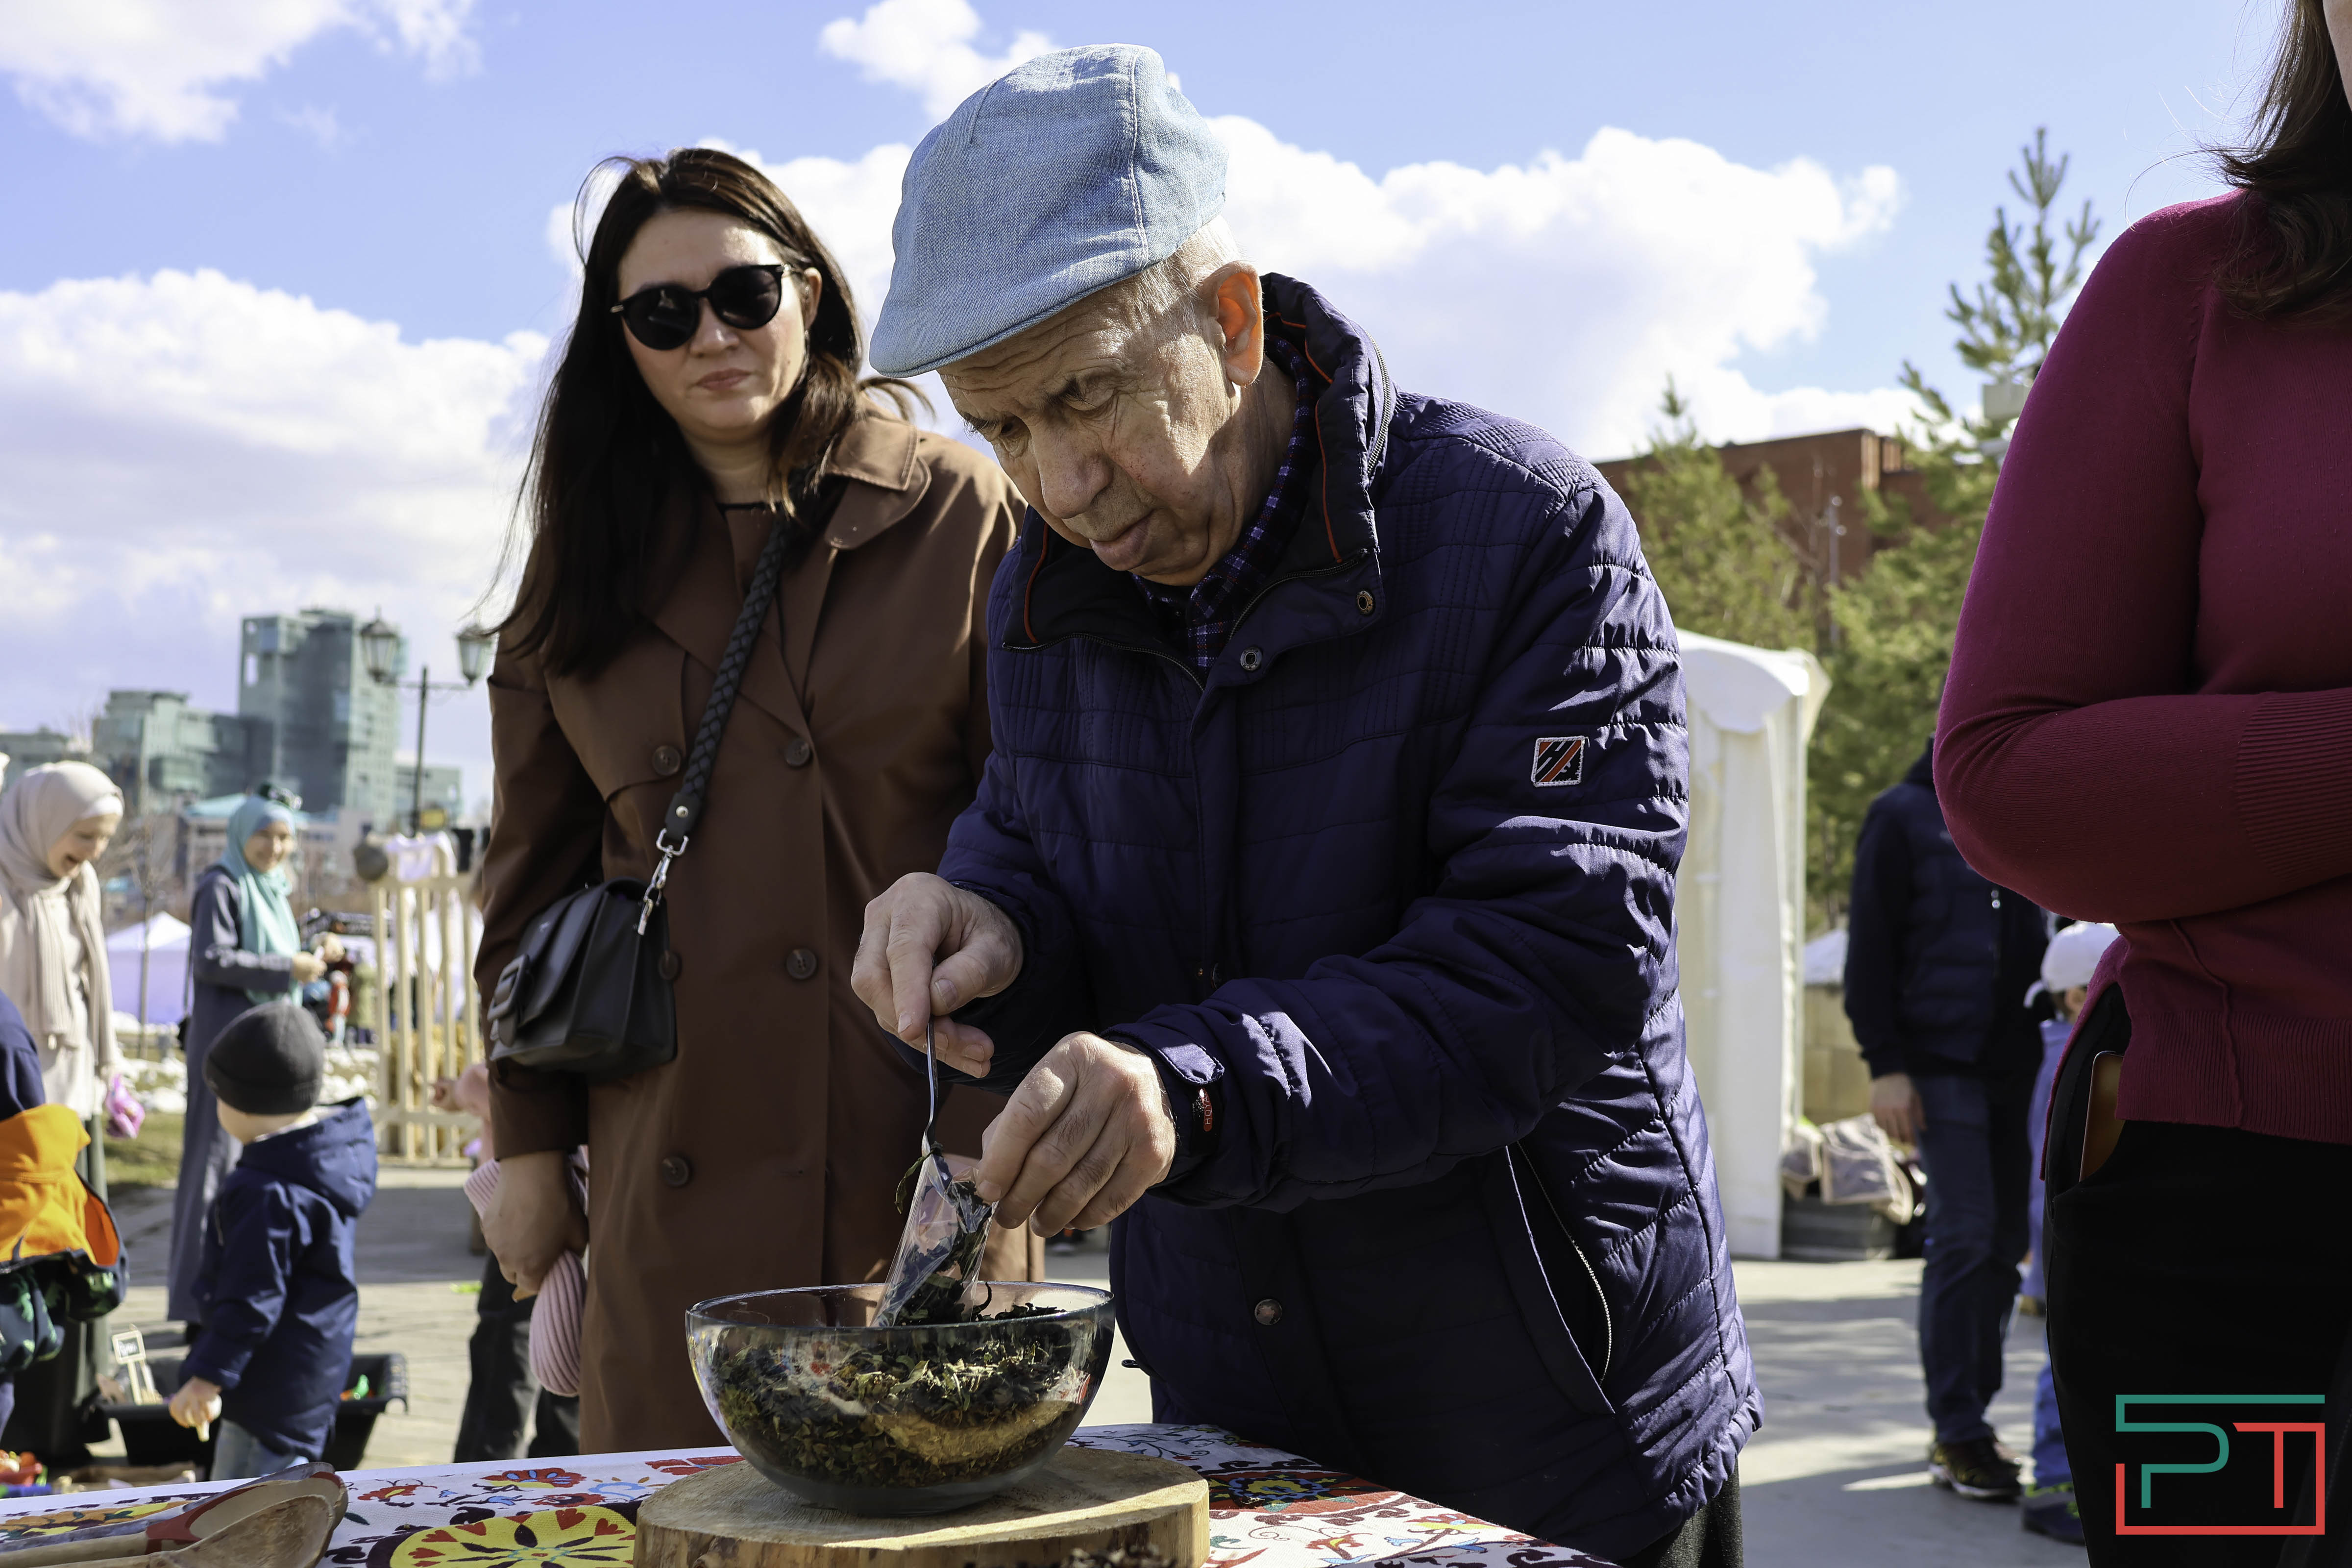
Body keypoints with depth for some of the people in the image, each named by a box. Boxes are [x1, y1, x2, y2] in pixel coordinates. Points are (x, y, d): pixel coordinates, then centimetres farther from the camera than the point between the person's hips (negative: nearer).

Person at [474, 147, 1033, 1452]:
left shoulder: (964, 516, -2)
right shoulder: (591, 561, 9)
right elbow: (534, 868, 13)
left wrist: (993, 1148, -11)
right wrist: (527, 1142, 9)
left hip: (916, 1167, -2)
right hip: (675, 1185, 3)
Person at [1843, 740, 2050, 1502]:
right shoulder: (1904, 816, -2)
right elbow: (1870, 948, -6)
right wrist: (1885, 1064, -13)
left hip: (2017, 1066, 6)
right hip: (1940, 1062, -6)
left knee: (2005, 1243, 6)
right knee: (1965, 1236, -10)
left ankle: (1967, 1419, 15)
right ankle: (1958, 1434, -3)